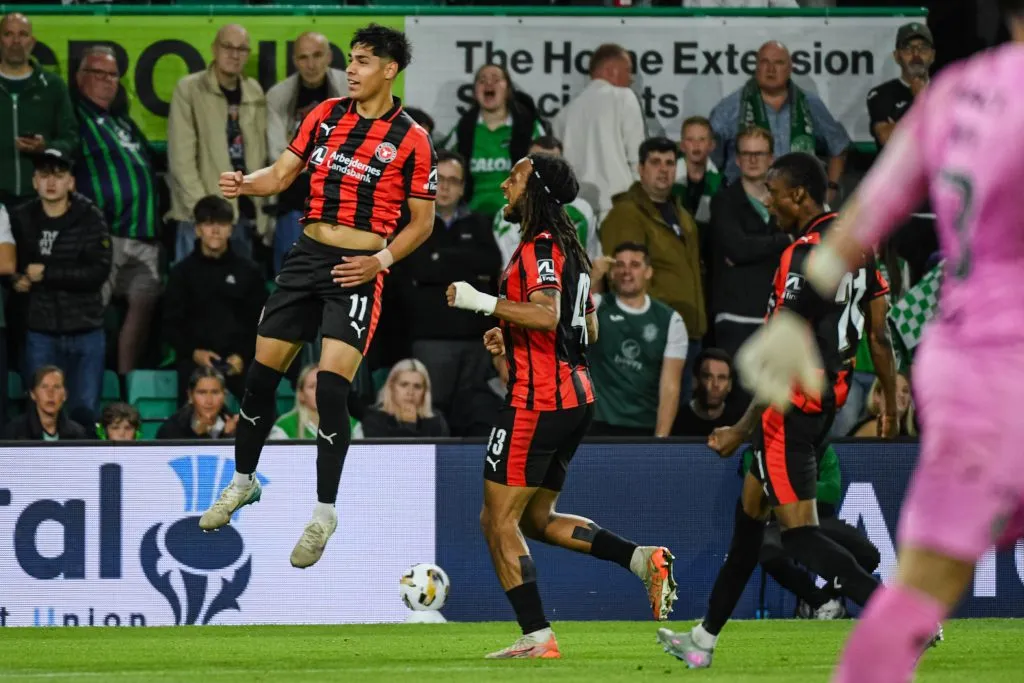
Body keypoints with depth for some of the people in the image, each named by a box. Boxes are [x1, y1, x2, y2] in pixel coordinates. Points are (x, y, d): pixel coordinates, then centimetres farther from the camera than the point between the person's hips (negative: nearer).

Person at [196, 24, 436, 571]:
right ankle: (242, 481, 29)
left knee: (331, 387, -15)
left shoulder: (410, 140, -5)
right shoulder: (325, 115, 7)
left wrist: (381, 260, -12)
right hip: (307, 254, 5)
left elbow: (422, 221, 2)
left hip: (358, 271, -5)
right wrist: (244, 184, -11)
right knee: (261, 375, 7)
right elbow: (283, 173, 9)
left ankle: (324, 513, -3)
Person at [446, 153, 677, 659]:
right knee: (535, 518, 18)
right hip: (574, 395, 10)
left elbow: (547, 315, -27)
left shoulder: (539, 247, -12)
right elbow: (588, 328, 24)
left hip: (537, 401, -10)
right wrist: (511, 338, 23)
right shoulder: (570, 250, 17)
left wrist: (482, 302, -22)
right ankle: (643, 559, 5)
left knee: (499, 520, -4)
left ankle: (537, 637, -8)